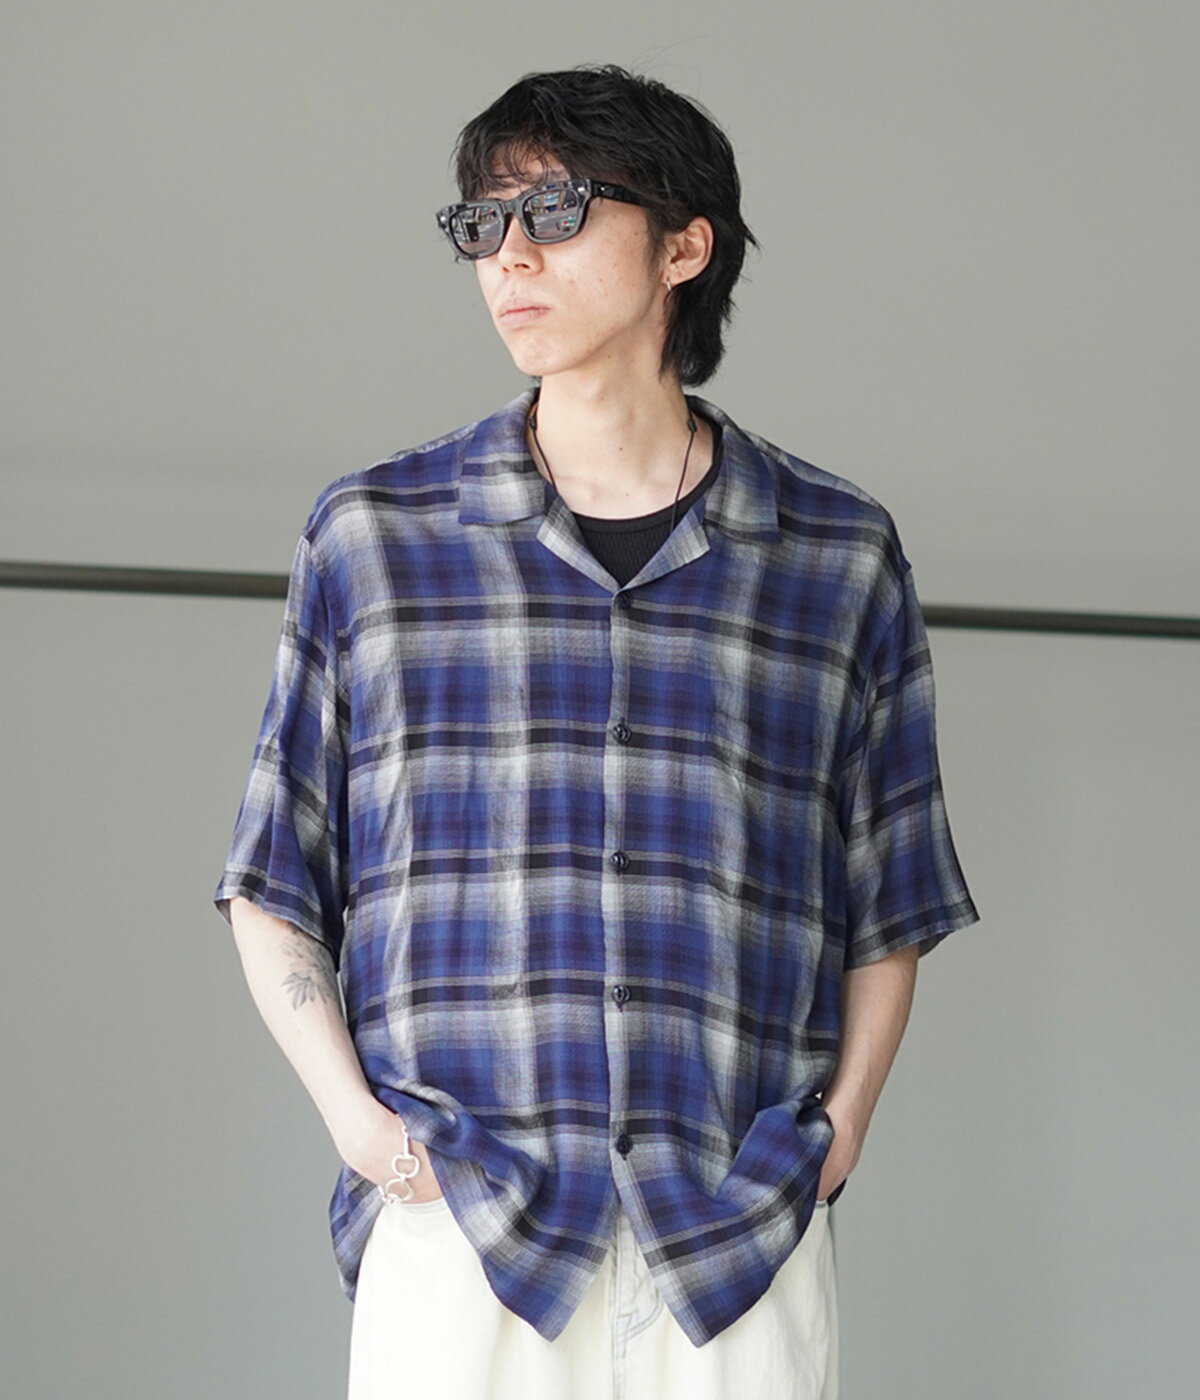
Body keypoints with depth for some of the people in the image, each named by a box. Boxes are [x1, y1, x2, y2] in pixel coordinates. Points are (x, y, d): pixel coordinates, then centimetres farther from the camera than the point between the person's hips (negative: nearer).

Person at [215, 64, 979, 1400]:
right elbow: (271, 883, 13)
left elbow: (889, 902, 17)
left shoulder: (839, 557, 10)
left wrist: (842, 1119, 3)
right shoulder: (375, 535, 9)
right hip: (454, 1226, 0)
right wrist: (350, 1110, -1)